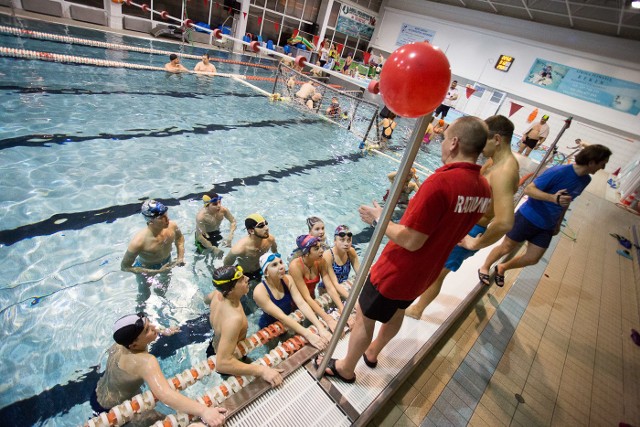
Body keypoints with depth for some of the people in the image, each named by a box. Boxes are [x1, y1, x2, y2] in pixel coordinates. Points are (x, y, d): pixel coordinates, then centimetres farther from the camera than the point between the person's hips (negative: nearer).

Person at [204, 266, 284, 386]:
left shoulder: (219, 294, -17)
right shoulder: (234, 318, -44)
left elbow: (207, 299, 8)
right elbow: (222, 364, -46)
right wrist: (262, 370, -46)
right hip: (224, 362, -8)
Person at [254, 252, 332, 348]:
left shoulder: (287, 279, -14)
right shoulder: (260, 291, -29)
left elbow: (301, 303, -22)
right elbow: (281, 317, -34)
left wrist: (320, 327, -34)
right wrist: (308, 335, -42)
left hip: (289, 322, 4)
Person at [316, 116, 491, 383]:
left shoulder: (441, 182, -30)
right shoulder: (484, 188, -4)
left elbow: (411, 240, -28)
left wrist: (378, 220, -14)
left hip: (397, 271, -8)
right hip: (425, 274, 8)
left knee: (364, 318, 14)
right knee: (397, 311, 30)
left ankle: (346, 369, 36)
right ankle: (372, 353, 54)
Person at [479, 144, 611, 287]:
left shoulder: (585, 180, 2)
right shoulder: (559, 172, -23)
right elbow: (528, 189, -23)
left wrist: (558, 223, 20)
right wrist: (553, 198, -38)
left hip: (547, 226, 7)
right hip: (528, 217, -7)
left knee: (532, 259, 8)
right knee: (506, 248, 6)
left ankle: (502, 268, 31)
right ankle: (485, 267, 29)